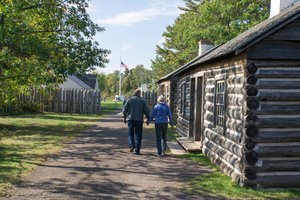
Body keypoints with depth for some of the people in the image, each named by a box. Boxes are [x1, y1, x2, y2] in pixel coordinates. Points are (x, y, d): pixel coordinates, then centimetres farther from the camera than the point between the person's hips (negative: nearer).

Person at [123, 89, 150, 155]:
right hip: (139, 120, 0)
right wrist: (148, 118, 8)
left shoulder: (130, 99, 1)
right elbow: (146, 110, -2)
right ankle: (137, 150, 2)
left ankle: (131, 145, -6)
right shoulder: (142, 100, 0)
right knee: (138, 135, 4)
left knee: (130, 133, 14)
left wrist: (124, 117, 10)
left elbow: (125, 109, 1)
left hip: (130, 119, 0)